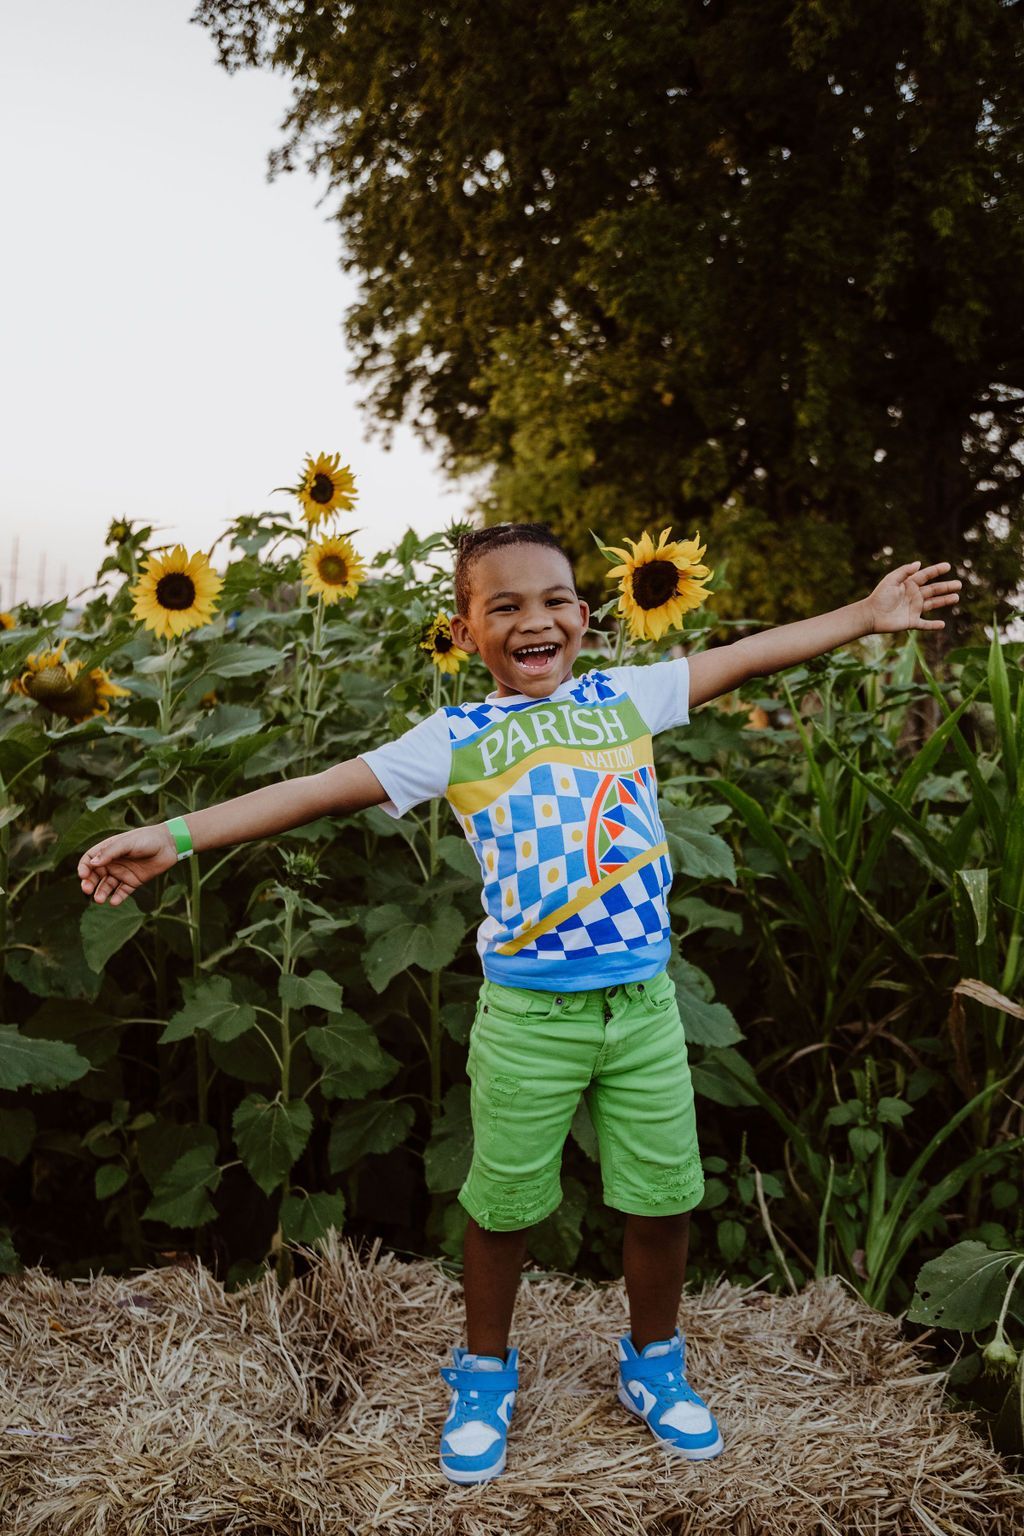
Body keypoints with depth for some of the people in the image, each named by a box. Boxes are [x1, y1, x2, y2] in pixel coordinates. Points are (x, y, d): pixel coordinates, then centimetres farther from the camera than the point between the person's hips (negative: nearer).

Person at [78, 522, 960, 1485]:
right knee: (503, 1207, 12)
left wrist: (866, 614, 10)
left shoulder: (625, 695, 5)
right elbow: (319, 790, -4)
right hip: (527, 1017, -2)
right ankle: (484, 1373, 38)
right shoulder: (454, 740, -1)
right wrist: (175, 837, -9)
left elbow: (750, 655, 10)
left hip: (644, 1005, 2)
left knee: (663, 1200, 13)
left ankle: (654, 1363, 39)